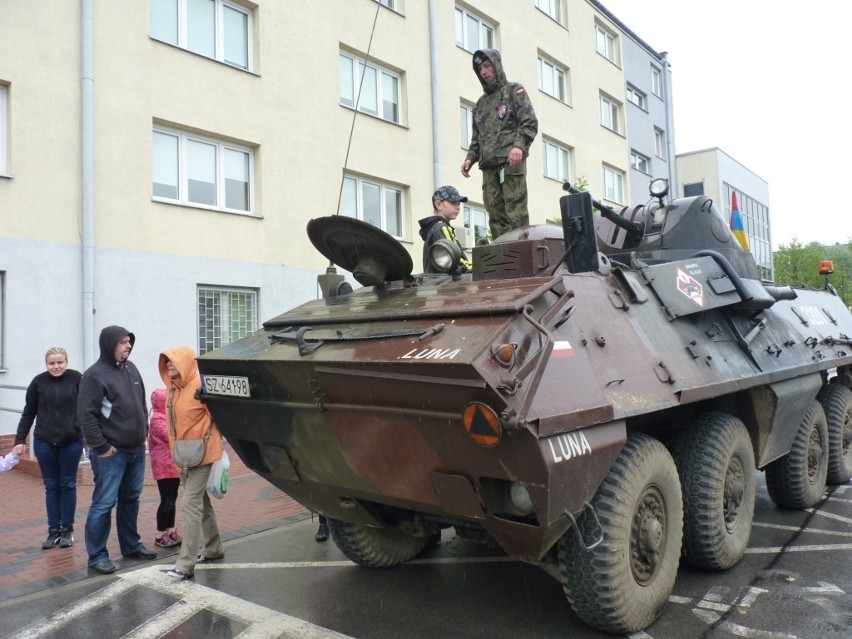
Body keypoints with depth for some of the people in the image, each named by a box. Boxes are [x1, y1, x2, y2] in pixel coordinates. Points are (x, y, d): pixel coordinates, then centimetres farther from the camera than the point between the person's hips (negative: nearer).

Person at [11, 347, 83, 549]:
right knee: (51, 486, 9)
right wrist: (20, 440, 3)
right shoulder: (38, 382, -2)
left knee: (68, 485, 8)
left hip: (71, 442, -1)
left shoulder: (77, 379, -7)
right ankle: (53, 530, 19)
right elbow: (28, 413, 5)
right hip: (44, 442, 1)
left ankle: (67, 530, 19)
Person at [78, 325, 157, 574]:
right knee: (104, 503, -2)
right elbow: (86, 415, -16)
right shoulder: (95, 375, -12)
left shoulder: (131, 369, 11)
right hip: (111, 453, -7)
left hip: (137, 450, 7)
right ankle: (97, 556, 9)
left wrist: (144, 431, 12)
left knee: (131, 499, 16)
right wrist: (101, 446, -16)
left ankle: (131, 545, 29)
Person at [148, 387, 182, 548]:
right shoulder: (157, 419, -12)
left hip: (174, 465, 9)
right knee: (166, 500, -6)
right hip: (164, 467, -9)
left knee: (172, 499, 12)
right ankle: (160, 535, 3)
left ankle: (171, 531, 19)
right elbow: (171, 436, -22)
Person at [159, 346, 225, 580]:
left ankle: (186, 564, -5)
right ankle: (213, 548, 34)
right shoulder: (172, 388, 7)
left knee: (191, 504, -9)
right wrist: (176, 449, 16)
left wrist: (209, 439, -8)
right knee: (201, 501, 19)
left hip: (201, 454, -9)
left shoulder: (200, 385, -17)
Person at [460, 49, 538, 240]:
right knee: (496, 216, -2)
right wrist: (470, 158, 8)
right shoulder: (481, 103, 27)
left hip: (510, 161, -5)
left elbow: (530, 123, -1)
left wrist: (519, 145, -18)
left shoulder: (514, 90, 11)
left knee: (516, 213, -13)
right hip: (489, 166, 5)